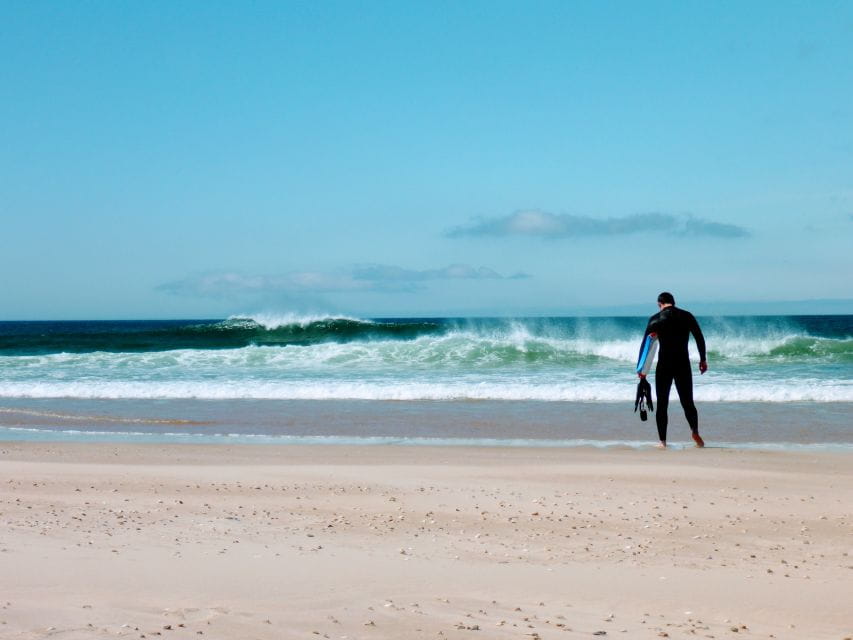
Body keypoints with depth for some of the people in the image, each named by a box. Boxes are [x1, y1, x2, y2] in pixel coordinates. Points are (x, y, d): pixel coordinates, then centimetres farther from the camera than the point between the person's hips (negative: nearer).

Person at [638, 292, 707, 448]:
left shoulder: (656, 319, 0)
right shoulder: (687, 316, 4)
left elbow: (645, 343, -1)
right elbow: (700, 338, 5)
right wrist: (703, 359, 14)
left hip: (664, 366, -1)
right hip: (683, 365, 1)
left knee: (662, 404, 6)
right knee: (688, 402, 8)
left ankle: (662, 441, 2)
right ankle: (695, 431, -16)